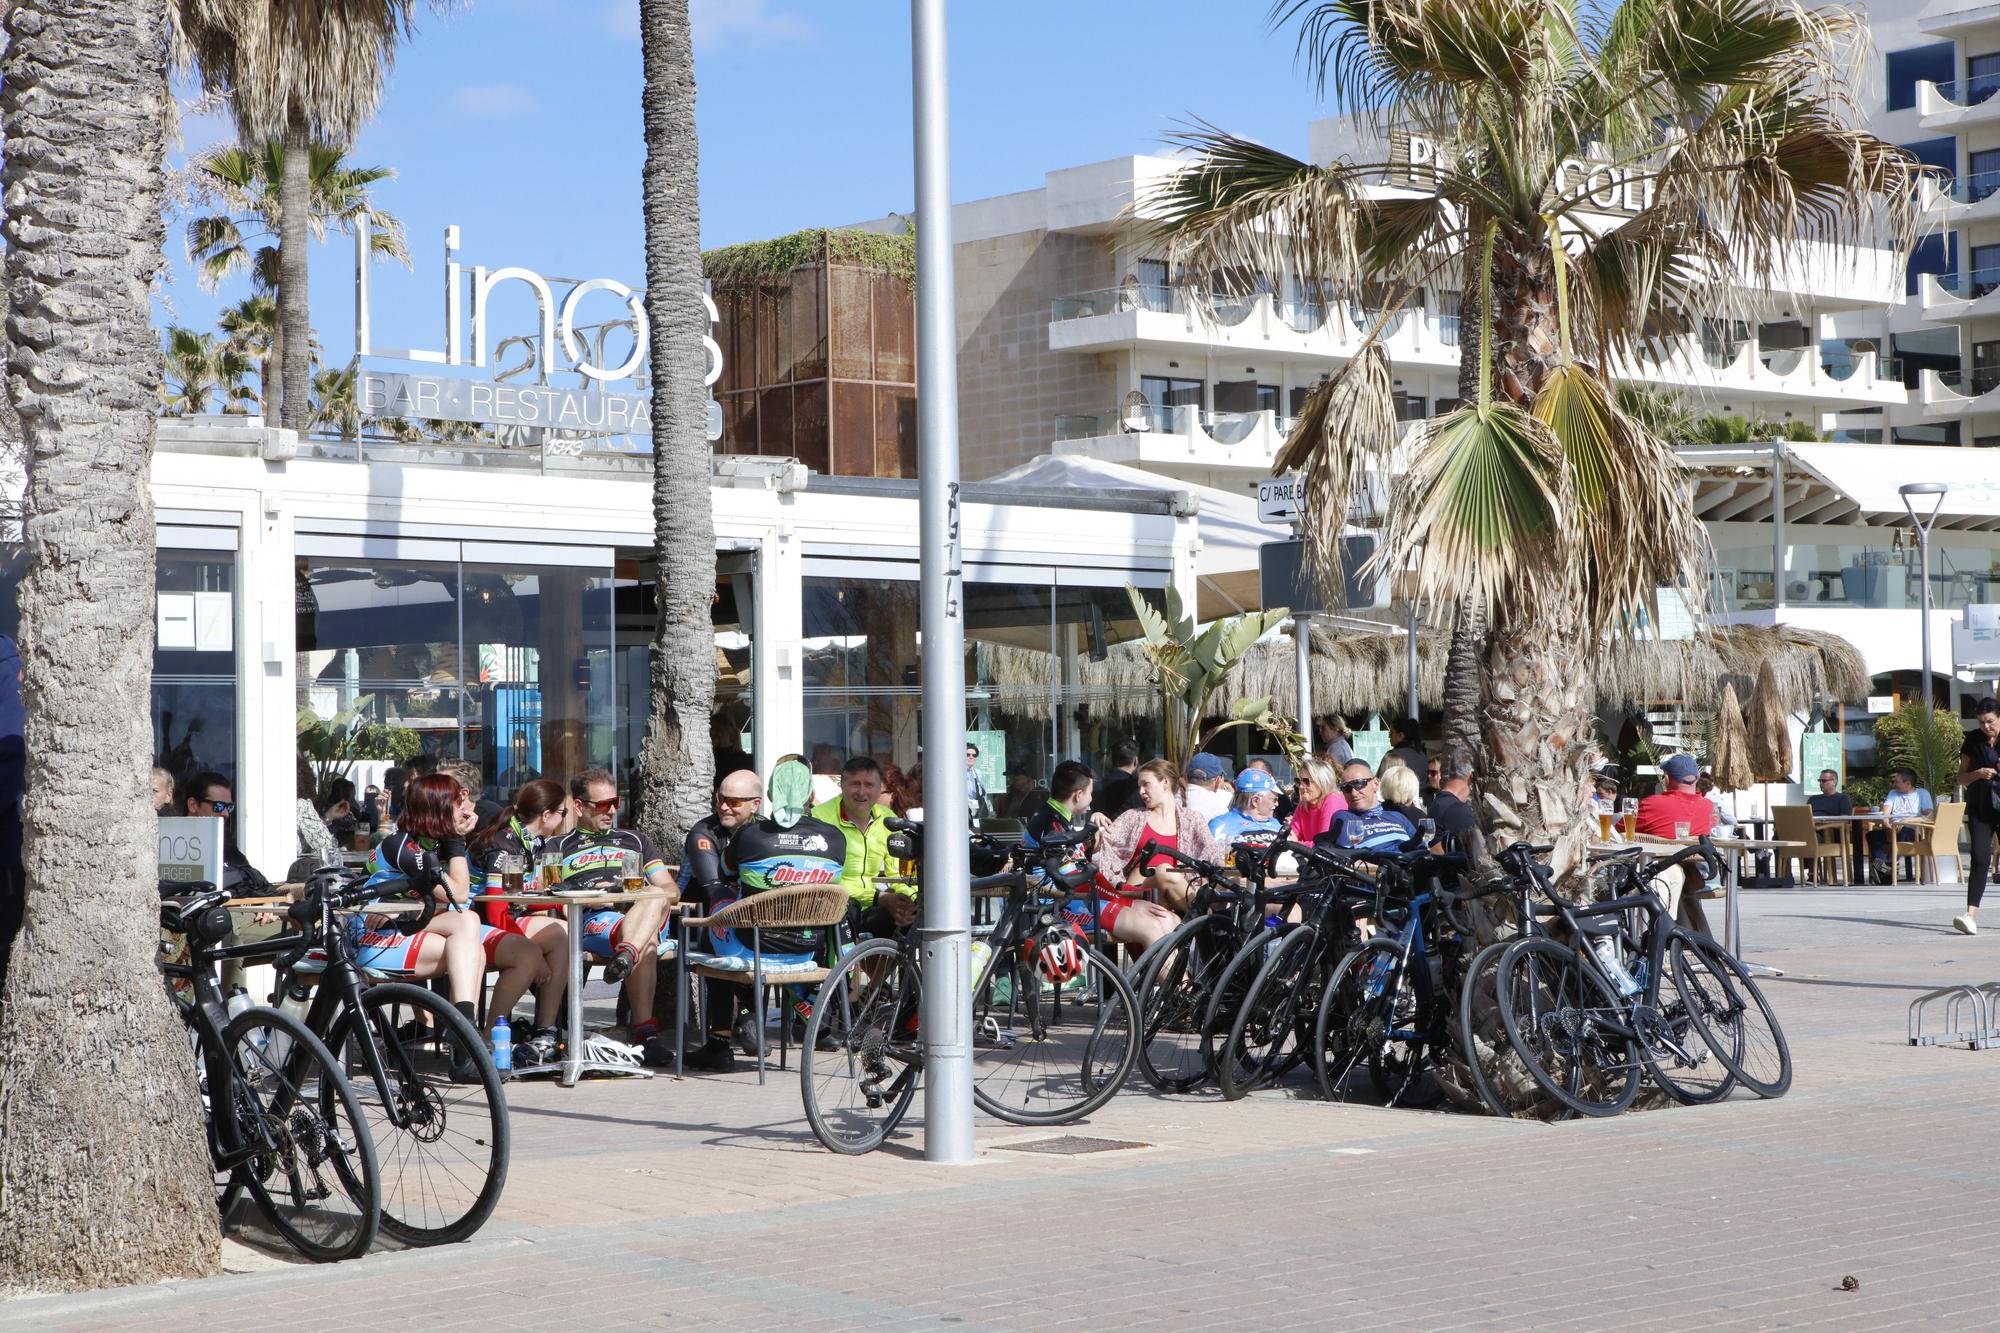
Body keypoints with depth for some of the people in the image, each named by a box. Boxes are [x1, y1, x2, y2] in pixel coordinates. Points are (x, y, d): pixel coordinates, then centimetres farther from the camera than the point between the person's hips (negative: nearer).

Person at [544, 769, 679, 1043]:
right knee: (646, 943, -38)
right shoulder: (559, 848, 27)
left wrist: (650, 894, 0)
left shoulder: (635, 839, 35)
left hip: (649, 918, 2)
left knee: (655, 894, -37)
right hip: (593, 920, -2)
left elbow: (671, 891, 26)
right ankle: (643, 1029, -50)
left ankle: (626, 956, -62)